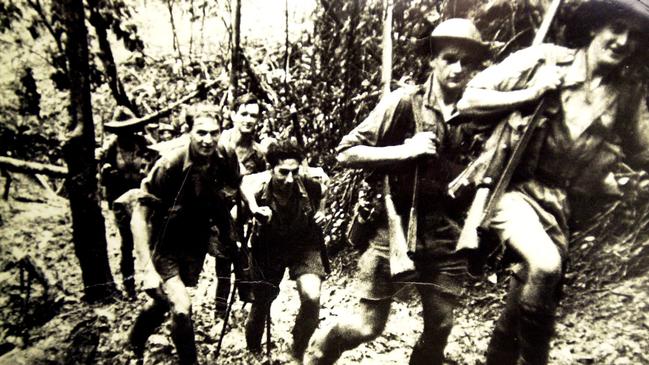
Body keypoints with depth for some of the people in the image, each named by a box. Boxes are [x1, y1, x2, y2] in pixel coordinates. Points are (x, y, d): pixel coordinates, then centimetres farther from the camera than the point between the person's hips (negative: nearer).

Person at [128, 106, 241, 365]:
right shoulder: (170, 164, -27)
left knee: (164, 300, 23)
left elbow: (237, 188, 8)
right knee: (181, 308, -21)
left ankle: (136, 342, 54)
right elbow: (139, 217, -23)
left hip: (196, 246, 5)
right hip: (164, 247, -5)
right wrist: (146, 267, -29)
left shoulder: (225, 159, -15)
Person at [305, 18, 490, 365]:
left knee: (439, 330, 13)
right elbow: (346, 153, -9)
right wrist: (403, 150, -19)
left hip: (446, 236, 4)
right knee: (367, 326, 3)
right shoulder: (405, 102, -8)